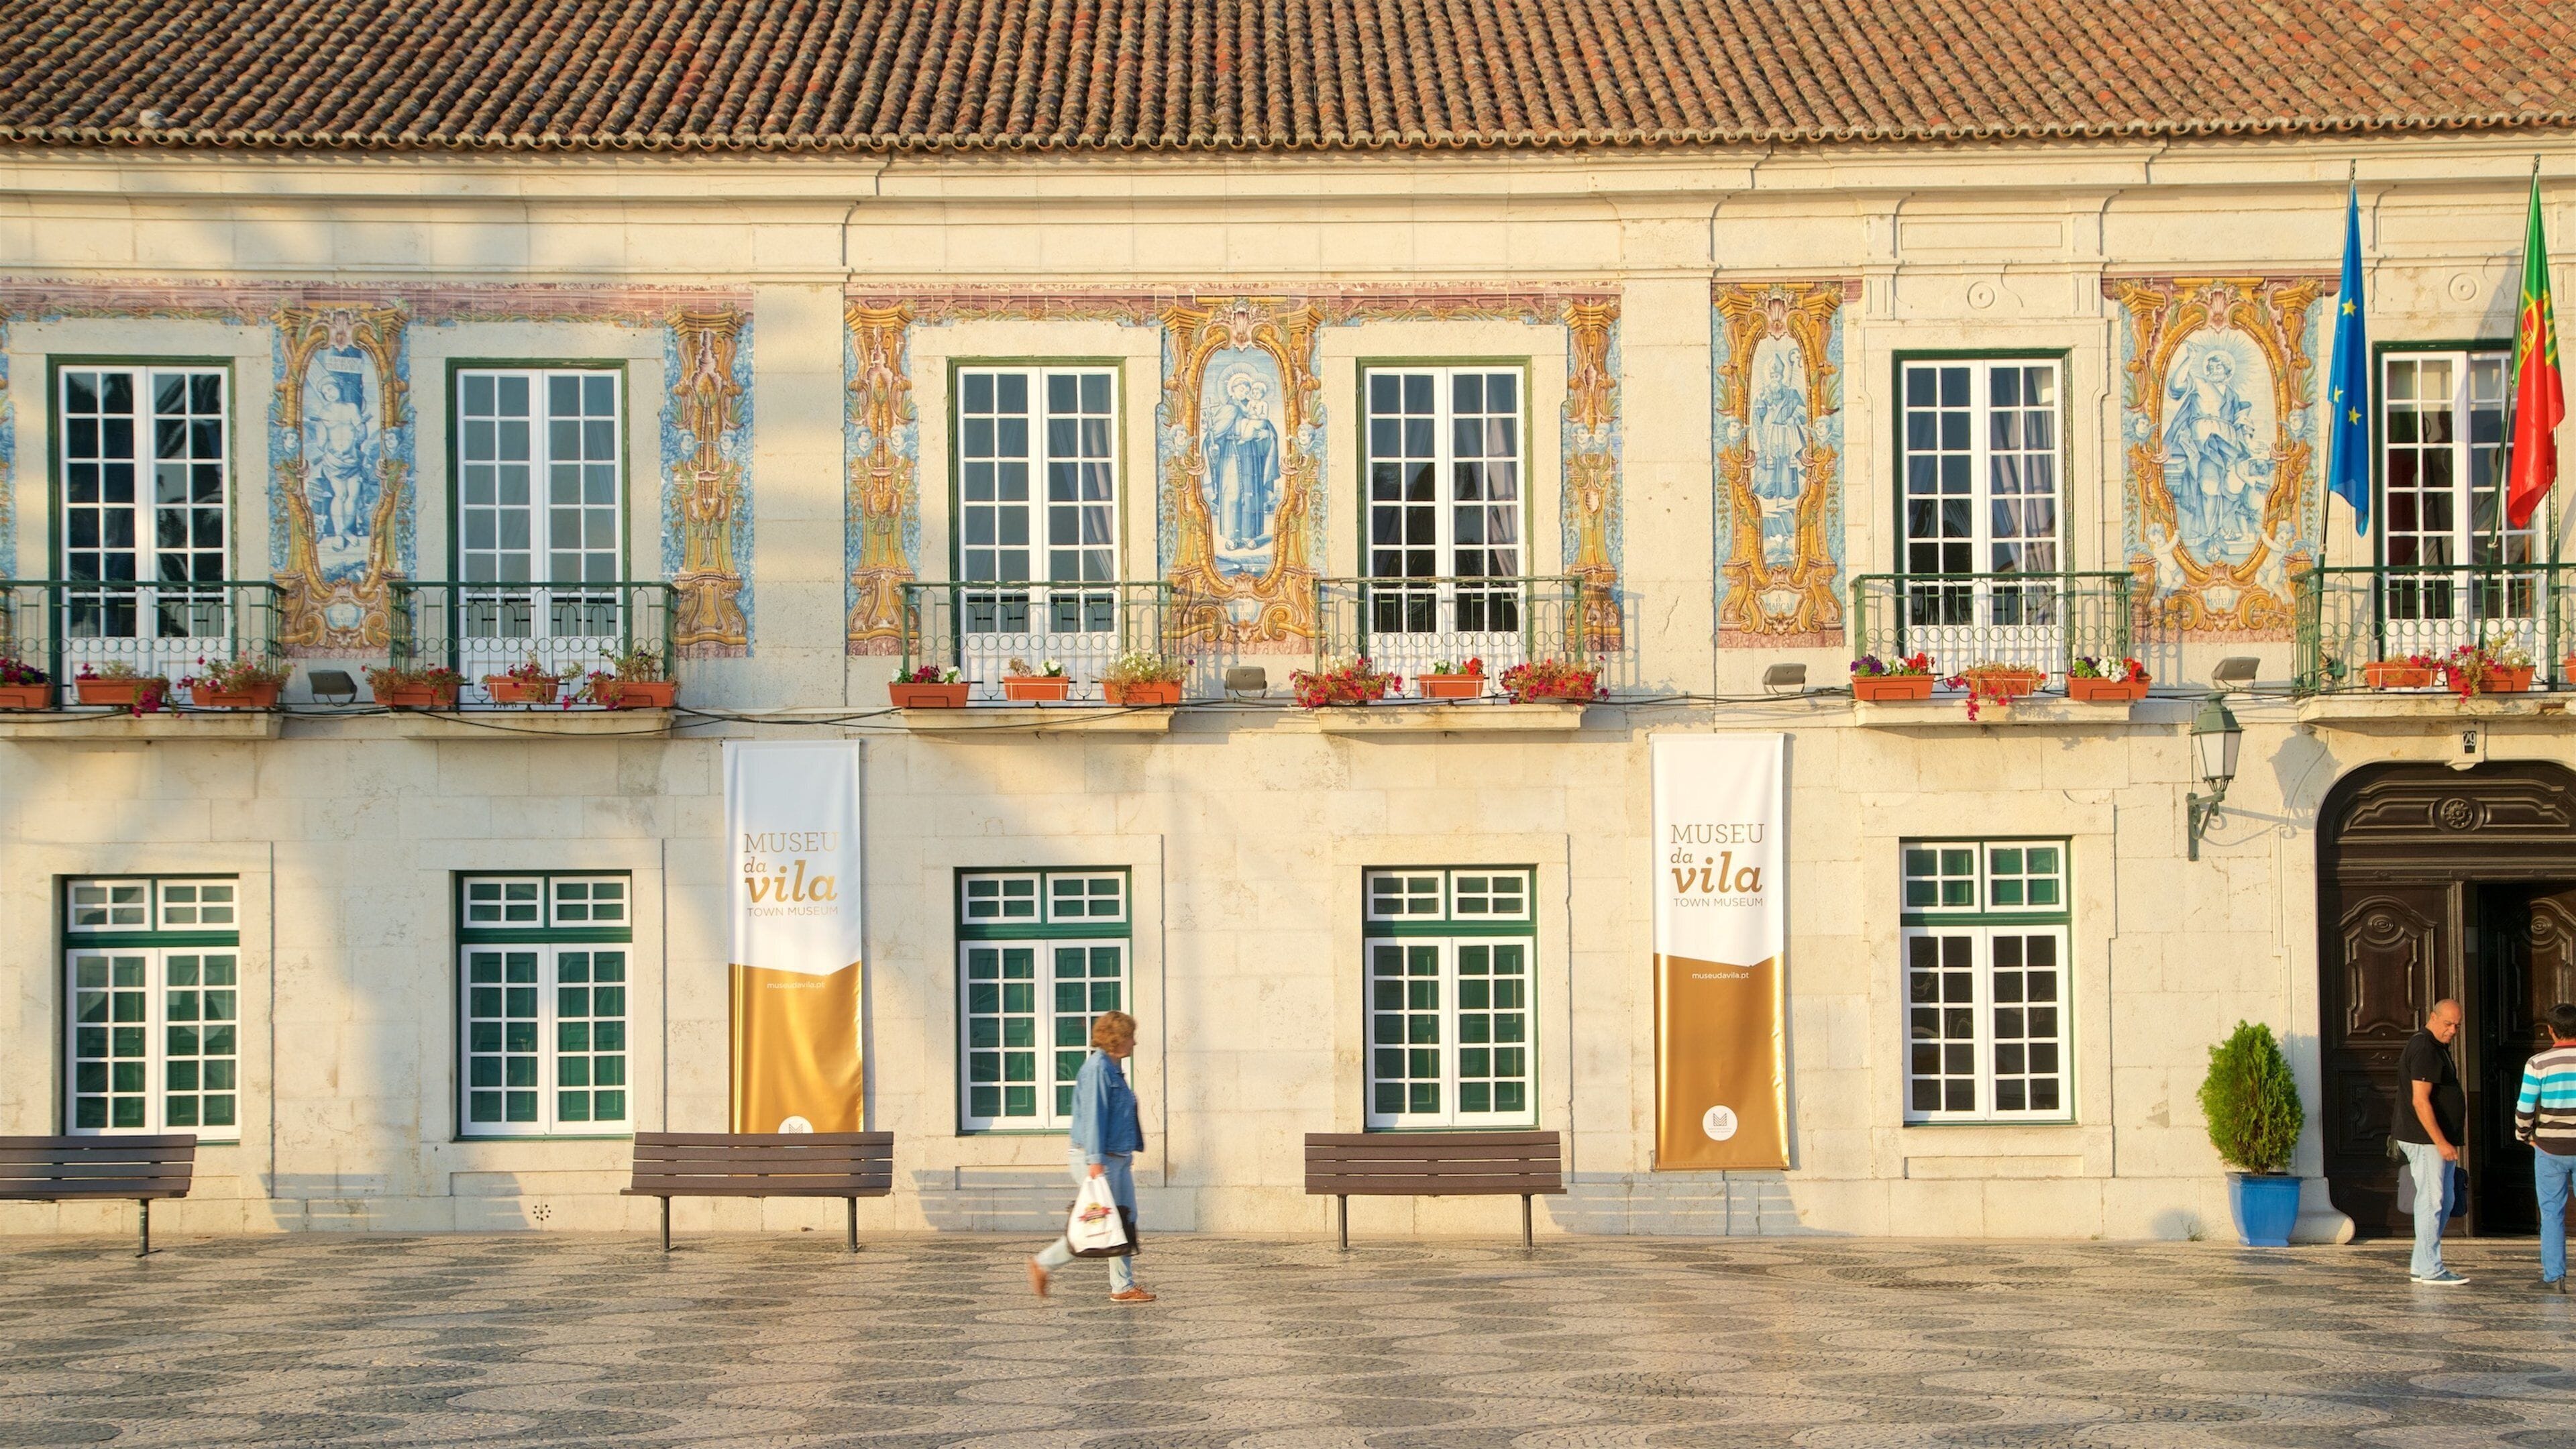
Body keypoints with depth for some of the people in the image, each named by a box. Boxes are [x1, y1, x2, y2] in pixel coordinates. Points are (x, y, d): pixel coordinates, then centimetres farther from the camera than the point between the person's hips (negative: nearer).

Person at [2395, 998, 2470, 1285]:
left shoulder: (2439, 1048, 18)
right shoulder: (2425, 1050, -16)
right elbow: (2420, 1101, -23)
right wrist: (2441, 1142, -23)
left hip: (2441, 1140, 11)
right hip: (2425, 1140, -11)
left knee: (2445, 1201, 13)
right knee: (2432, 1201, -8)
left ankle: (2420, 1265, 17)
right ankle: (2431, 1269, -5)